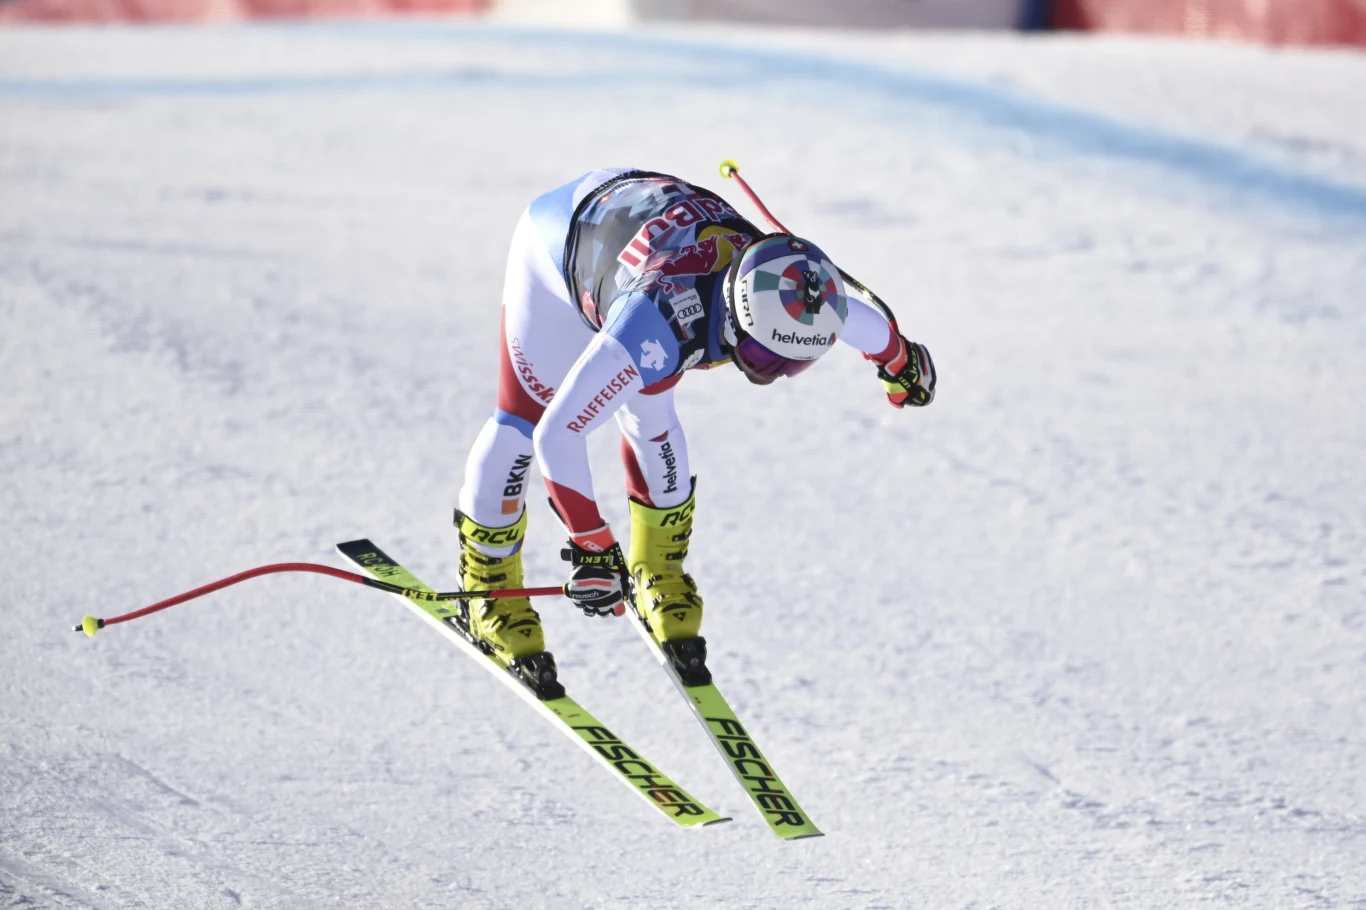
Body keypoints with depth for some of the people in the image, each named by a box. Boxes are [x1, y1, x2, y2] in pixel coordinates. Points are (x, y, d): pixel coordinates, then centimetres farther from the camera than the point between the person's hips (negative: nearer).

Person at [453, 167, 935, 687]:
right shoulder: (658, 330, -48)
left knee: (649, 418, 0)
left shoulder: (792, 302, -29)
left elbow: (862, 322, -2)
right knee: (525, 417, -6)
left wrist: (901, 362, 19)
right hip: (561, 239, -4)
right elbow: (557, 435, -44)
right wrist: (591, 545, -39)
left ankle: (658, 571, 18)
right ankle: (488, 582, 11)